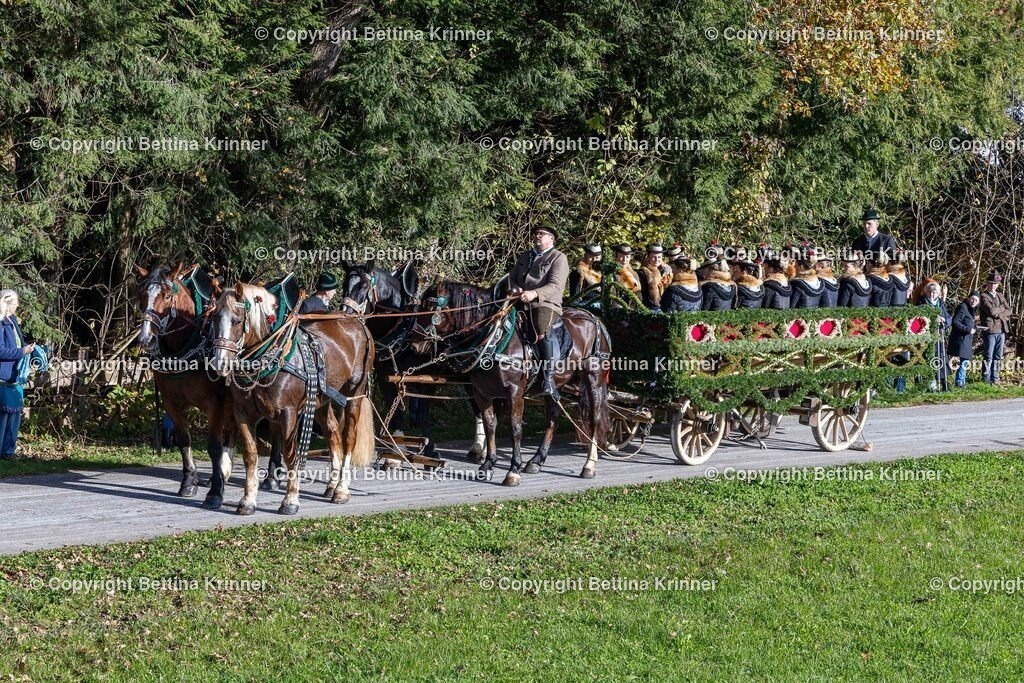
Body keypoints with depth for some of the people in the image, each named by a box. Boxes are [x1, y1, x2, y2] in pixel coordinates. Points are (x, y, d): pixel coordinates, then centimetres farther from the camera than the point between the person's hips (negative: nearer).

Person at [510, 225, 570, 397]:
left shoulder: (558, 258, 3)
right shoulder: (525, 256, 24)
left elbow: (555, 285, -10)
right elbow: (512, 278, 22)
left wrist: (534, 294, -26)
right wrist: (515, 289, -3)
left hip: (546, 304, -7)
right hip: (521, 303, 7)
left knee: (542, 331, -34)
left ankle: (548, 378, -32)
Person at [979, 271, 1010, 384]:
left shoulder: (1000, 296, 18)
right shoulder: (984, 297, -4)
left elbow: (1008, 311, 10)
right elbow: (991, 311, -16)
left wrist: (998, 314, -7)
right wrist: (1001, 308, -1)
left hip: (1001, 330, 6)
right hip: (990, 330, -6)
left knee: (998, 357, 9)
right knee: (988, 357, -4)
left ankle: (995, 378, 15)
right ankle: (986, 379, 1)